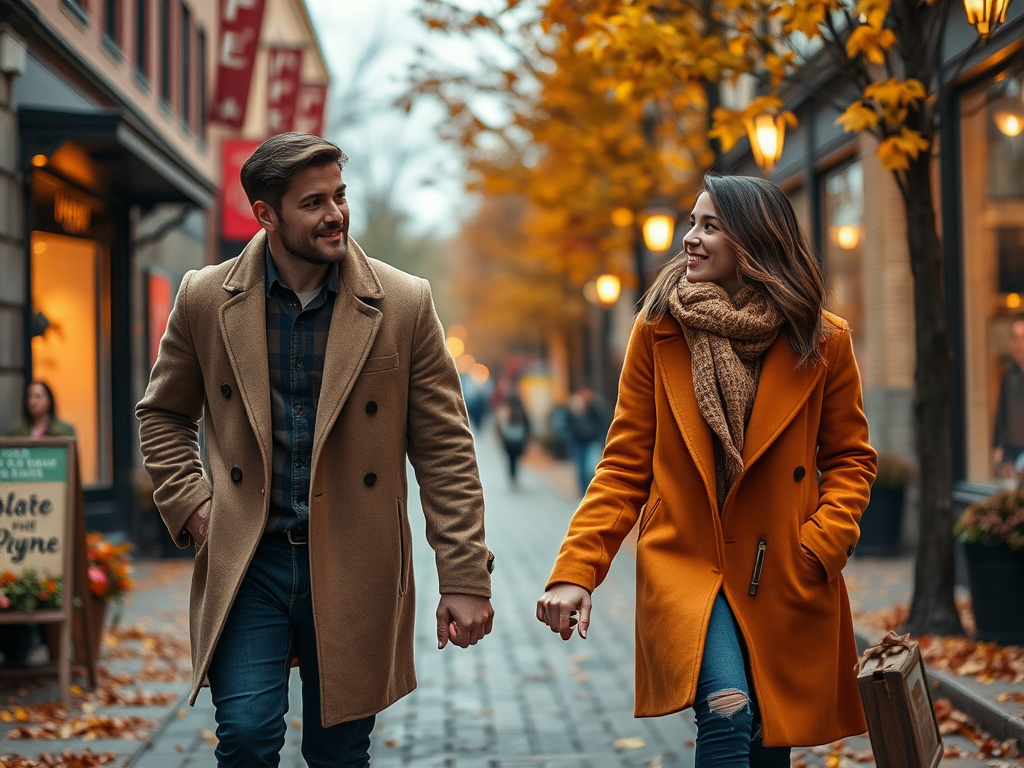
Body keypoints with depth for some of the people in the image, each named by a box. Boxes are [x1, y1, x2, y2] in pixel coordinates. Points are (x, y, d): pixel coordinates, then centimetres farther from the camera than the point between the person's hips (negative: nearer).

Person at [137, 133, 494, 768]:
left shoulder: (405, 304, -3)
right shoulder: (206, 300, 0)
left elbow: (445, 450, -2)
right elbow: (164, 414, 16)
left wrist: (465, 579, -6)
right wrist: (189, 503, 0)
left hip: (353, 571, 0)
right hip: (248, 566, 0)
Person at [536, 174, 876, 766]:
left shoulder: (822, 342, -1)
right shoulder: (659, 332, 0)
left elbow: (850, 459, 9)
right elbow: (624, 467, 1)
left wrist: (821, 545, -9)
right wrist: (575, 571, -10)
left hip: (785, 582, 2)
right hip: (685, 567, -1)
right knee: (727, 713, -26)